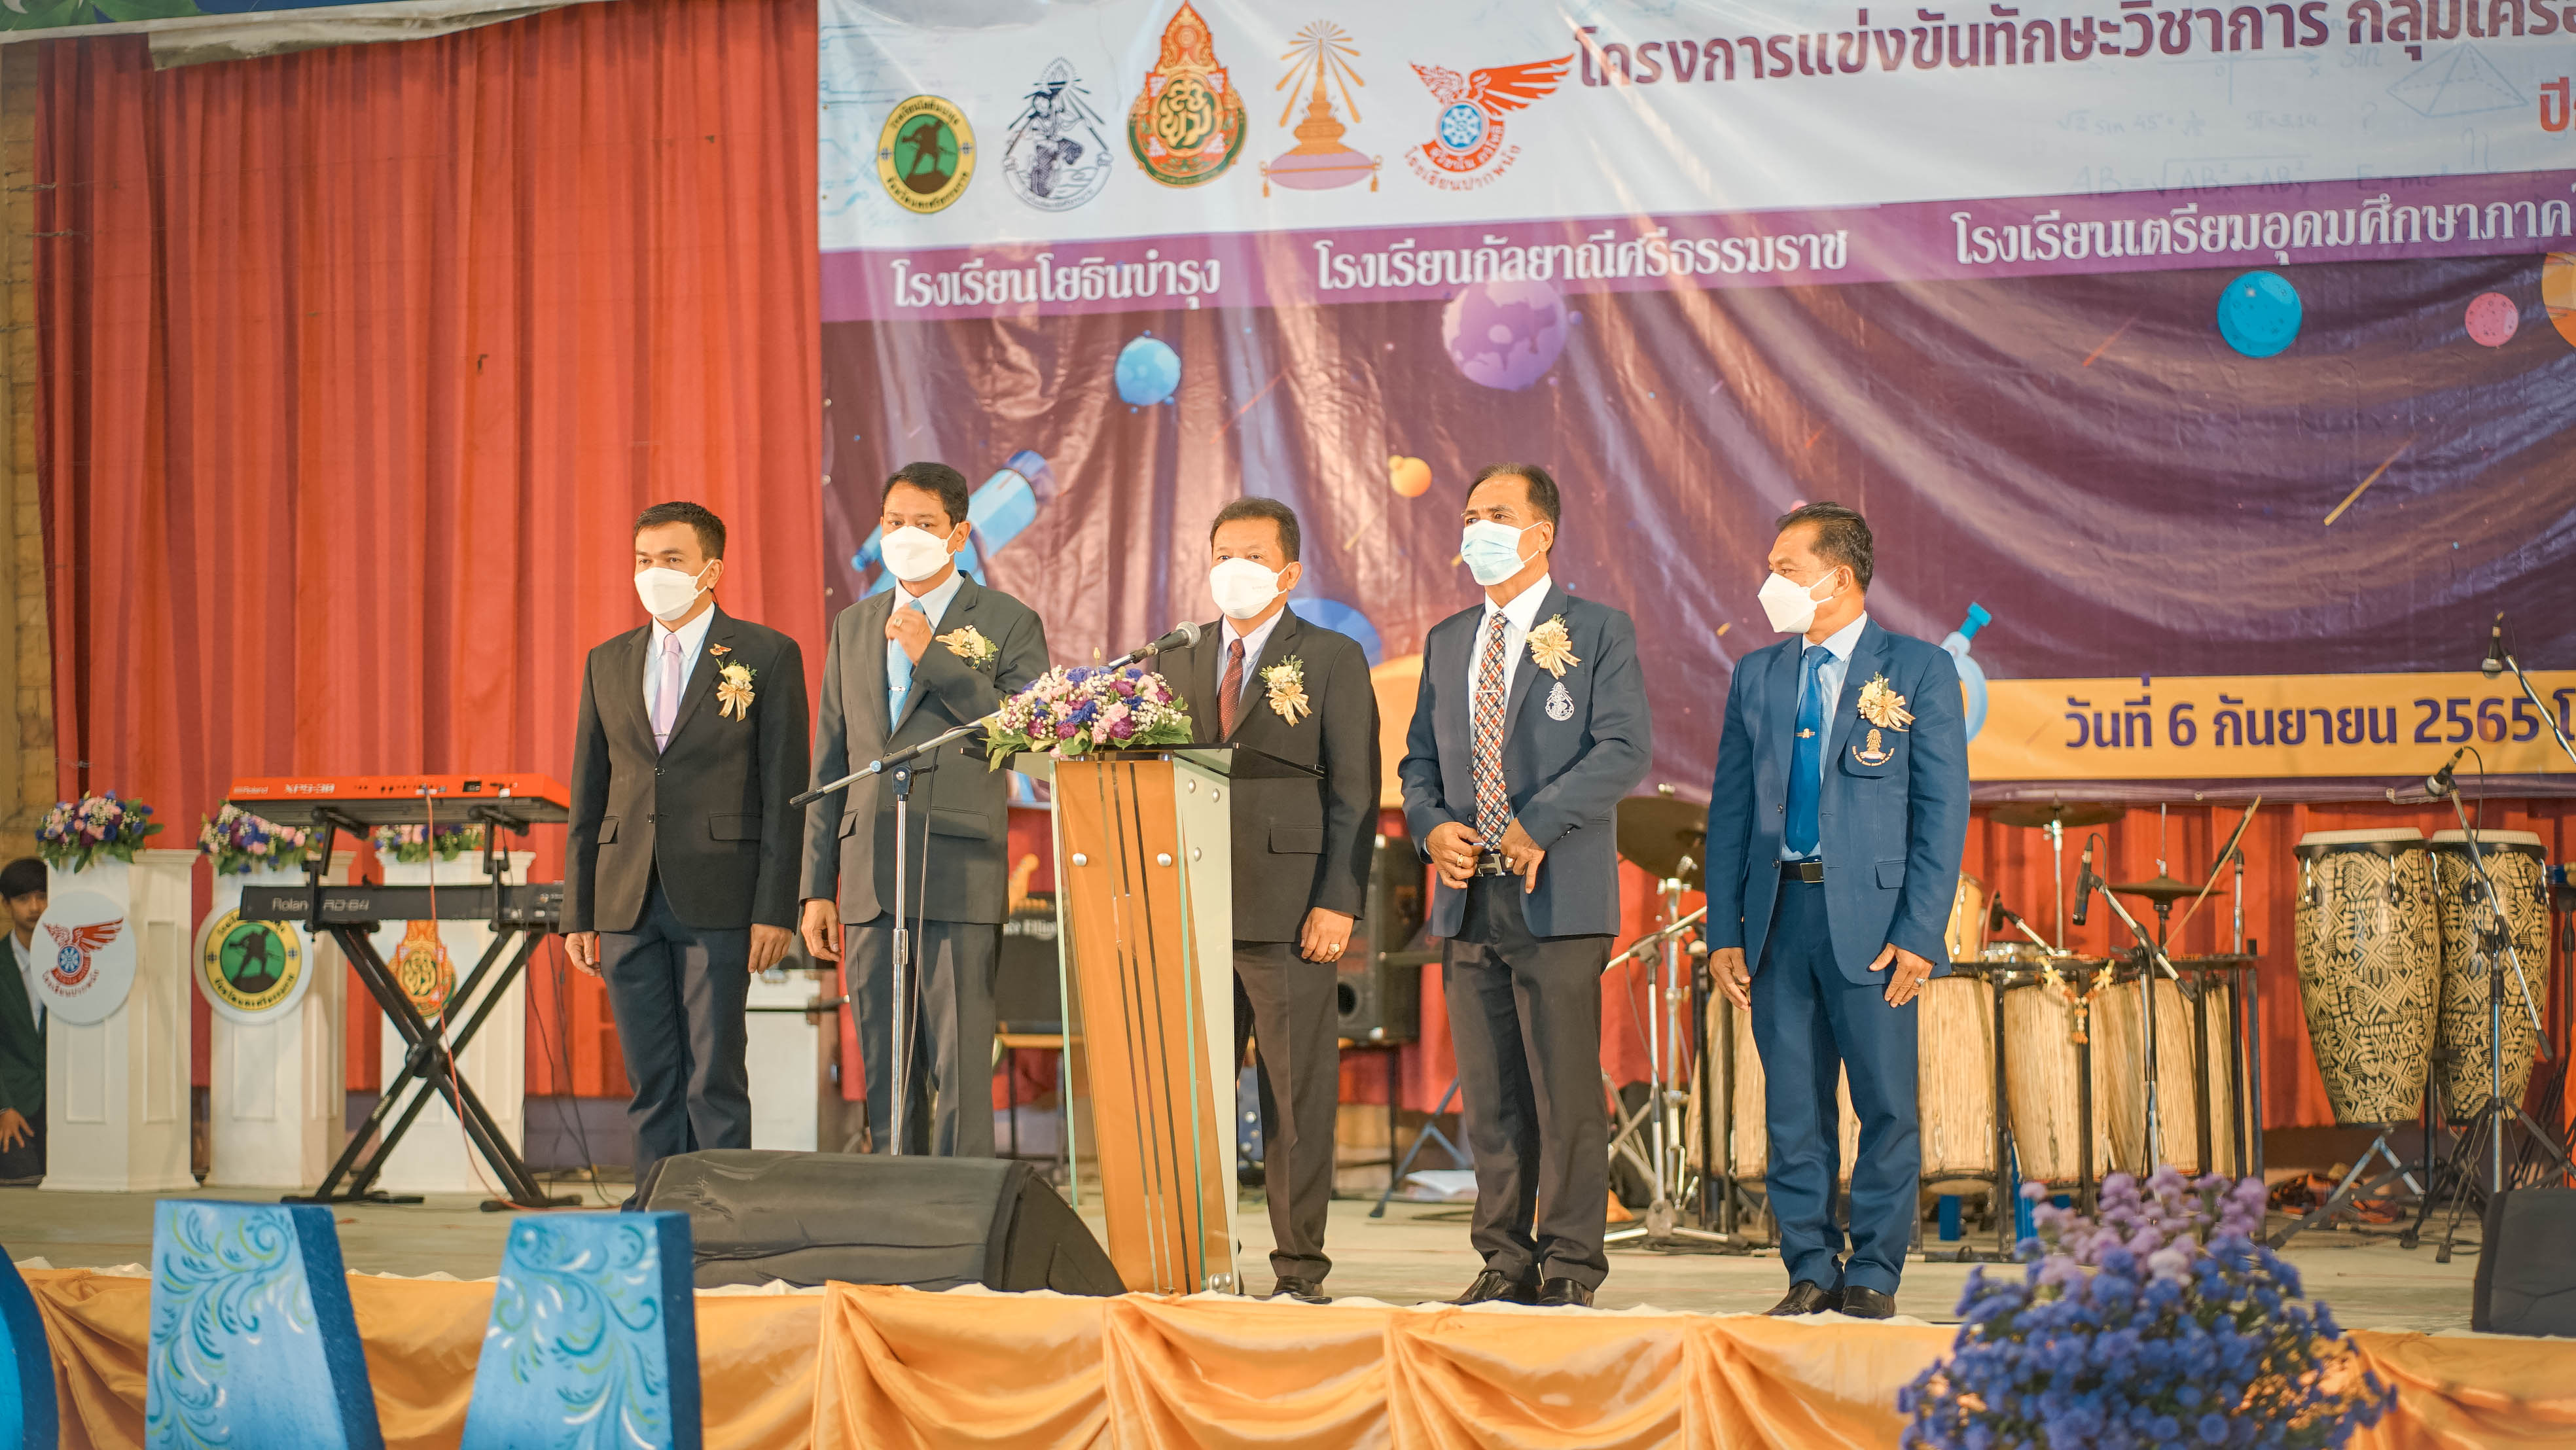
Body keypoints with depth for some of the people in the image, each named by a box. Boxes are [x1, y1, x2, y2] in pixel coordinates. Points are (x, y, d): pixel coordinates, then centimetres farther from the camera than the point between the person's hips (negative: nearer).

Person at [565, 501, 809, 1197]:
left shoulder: (766, 656, 1)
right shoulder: (608, 663, 14)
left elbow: (785, 792, -3)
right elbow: (587, 795, 15)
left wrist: (775, 907, -10)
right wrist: (579, 912, 9)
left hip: (717, 901, -4)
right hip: (627, 900, 4)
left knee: (714, 1078, -4)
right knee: (651, 1081, 6)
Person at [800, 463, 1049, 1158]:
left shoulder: (1008, 624, 3)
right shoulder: (855, 626, 17)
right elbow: (830, 761, 17)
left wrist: (932, 658, -12)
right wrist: (818, 886, 12)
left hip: (958, 874, -5)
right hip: (869, 884, 5)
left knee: (960, 1072, -7)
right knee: (883, 1073, 7)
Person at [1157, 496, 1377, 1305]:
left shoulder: (1332, 660, 4)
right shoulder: (1181, 666, 17)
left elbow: (1355, 790, -2)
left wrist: (1338, 902, -10)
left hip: (1289, 912, -4)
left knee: (1298, 1094, -2)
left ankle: (1300, 1266, 3)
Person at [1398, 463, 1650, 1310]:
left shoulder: (1598, 633, 0)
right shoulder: (1447, 642, 18)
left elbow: (1624, 751, -10)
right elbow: (1420, 759, 21)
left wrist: (1537, 825, -18)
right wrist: (1432, 825, -1)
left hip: (1559, 898, -5)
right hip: (1469, 897, 5)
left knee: (1566, 1094, -5)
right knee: (1490, 1097, 7)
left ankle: (1569, 1268, 0)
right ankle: (1505, 1263, 13)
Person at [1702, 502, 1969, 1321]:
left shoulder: (1919, 672, 0)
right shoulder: (1756, 678, 12)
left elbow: (1943, 811, -4)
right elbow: (1730, 811, 13)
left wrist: (1918, 935, -11)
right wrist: (1723, 932, 5)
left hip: (1871, 918, -4)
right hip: (1779, 910, 4)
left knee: (1886, 1106, -1)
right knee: (1793, 1109, 5)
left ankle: (1873, 1274, 8)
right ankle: (1810, 1273, 13)